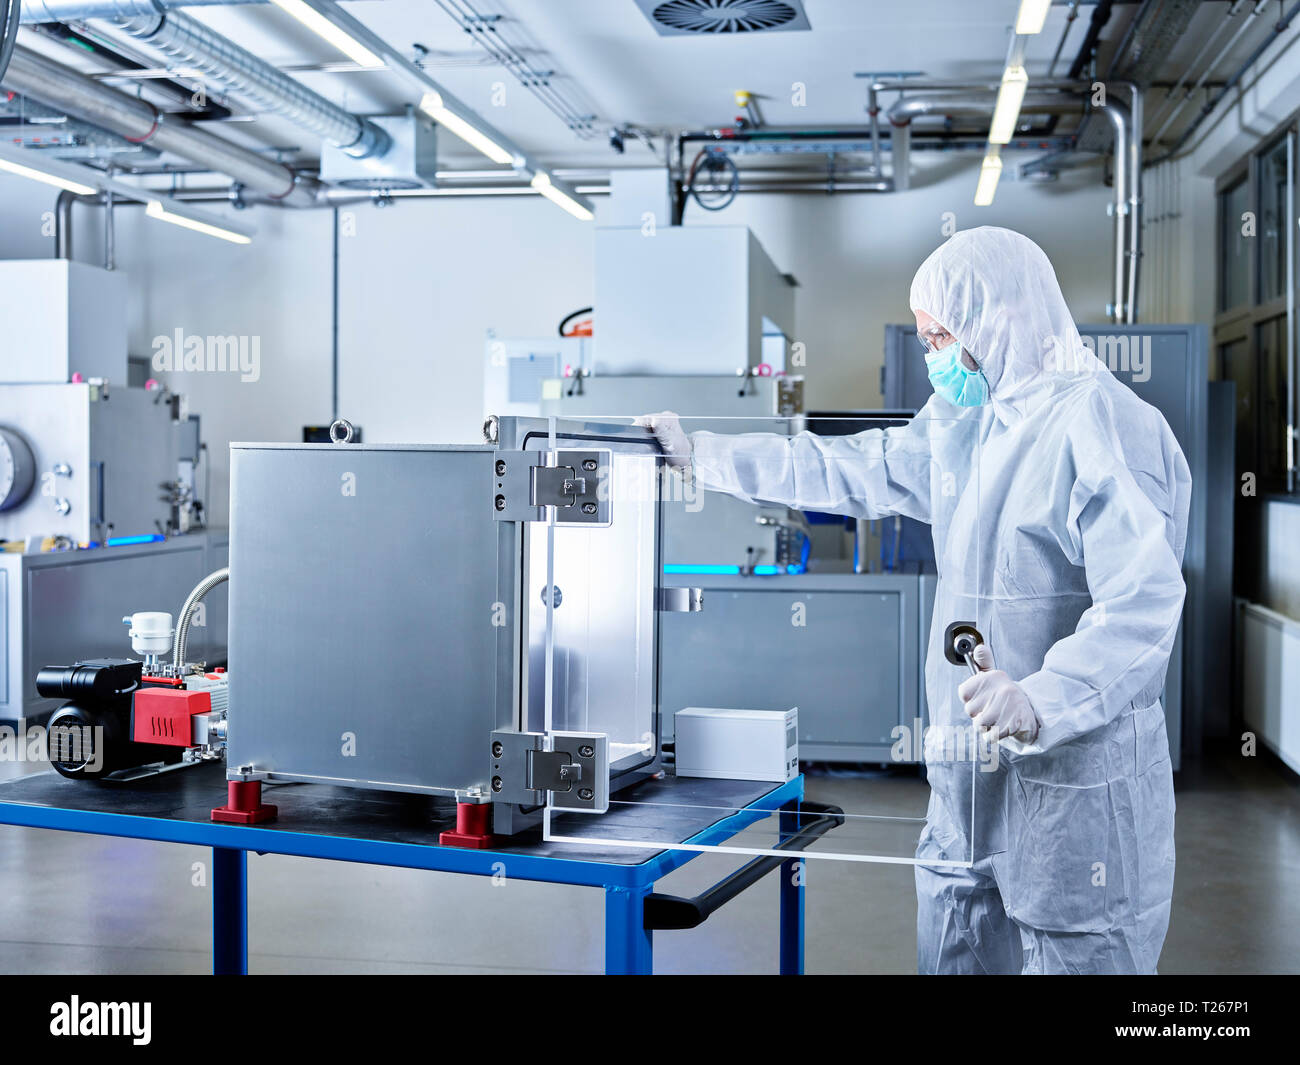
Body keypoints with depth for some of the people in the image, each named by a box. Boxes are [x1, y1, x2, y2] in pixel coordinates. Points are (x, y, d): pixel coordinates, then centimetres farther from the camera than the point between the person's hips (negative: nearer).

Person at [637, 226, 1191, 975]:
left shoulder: (1101, 424, -17)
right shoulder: (960, 424, 12)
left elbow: (1142, 605, -26)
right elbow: (847, 469, 20)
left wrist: (1042, 701, -40)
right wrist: (700, 454, 20)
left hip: (1078, 782, -9)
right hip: (971, 777, 9)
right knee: (951, 953, 17)